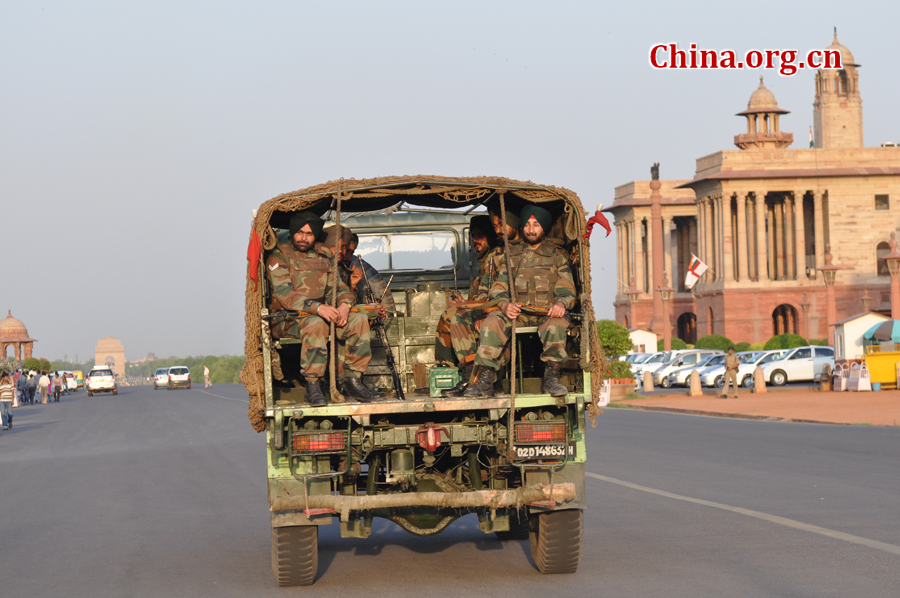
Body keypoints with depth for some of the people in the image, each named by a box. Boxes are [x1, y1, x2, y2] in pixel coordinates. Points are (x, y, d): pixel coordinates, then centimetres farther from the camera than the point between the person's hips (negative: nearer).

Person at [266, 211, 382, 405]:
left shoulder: (324, 255, 14)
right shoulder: (279, 256, -5)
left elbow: (338, 286, 11)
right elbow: (284, 295, -17)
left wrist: (344, 304, -15)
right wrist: (318, 308, -30)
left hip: (323, 313, 6)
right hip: (287, 319, -6)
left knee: (359, 320, -17)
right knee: (316, 323, -38)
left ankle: (351, 380, -16)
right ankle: (312, 387, -35)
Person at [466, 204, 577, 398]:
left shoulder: (558, 256, 14)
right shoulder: (510, 255, 20)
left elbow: (567, 289, 5)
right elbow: (498, 286, 11)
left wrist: (561, 304, -20)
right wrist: (505, 304, -14)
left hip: (546, 313, -2)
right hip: (516, 313, 2)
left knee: (556, 324, -37)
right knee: (492, 322, -29)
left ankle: (551, 378, -31)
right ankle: (485, 379, -33)